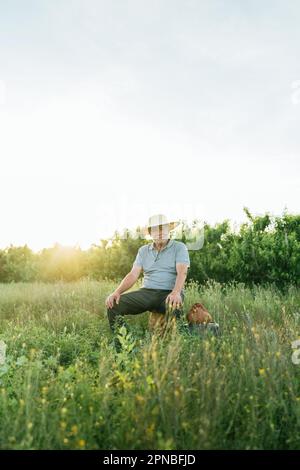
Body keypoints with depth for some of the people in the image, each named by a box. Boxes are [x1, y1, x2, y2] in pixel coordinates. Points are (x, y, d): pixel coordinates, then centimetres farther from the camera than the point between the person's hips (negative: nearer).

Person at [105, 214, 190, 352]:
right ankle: (121, 348, -9)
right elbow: (133, 274, 6)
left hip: (169, 293, -4)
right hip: (147, 292, 4)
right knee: (114, 305, -18)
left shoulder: (179, 247, 3)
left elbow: (182, 272, -13)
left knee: (175, 309, -40)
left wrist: (176, 292, -34)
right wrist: (117, 292, -12)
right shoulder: (143, 250, 16)